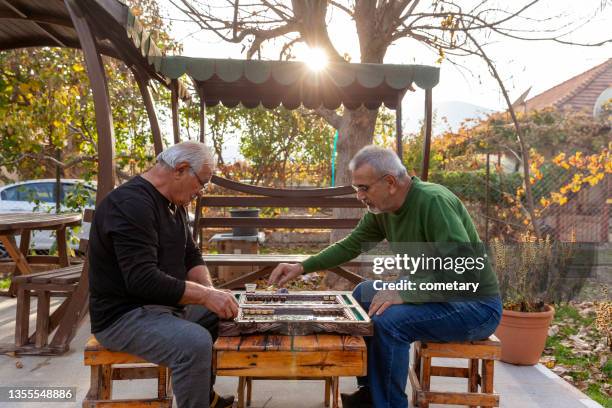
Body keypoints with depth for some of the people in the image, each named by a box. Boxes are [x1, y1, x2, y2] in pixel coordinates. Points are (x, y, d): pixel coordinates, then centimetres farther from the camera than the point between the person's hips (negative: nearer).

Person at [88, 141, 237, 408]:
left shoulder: (173, 203, 8)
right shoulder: (131, 204, -23)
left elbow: (190, 256, 11)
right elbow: (143, 279, -31)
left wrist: (209, 291, -7)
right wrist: (205, 295, -27)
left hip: (164, 305, 10)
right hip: (124, 315, -10)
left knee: (225, 314, 14)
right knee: (195, 343, -32)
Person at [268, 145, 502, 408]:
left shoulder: (433, 201, -26)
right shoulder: (381, 209, -1)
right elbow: (349, 246, 8)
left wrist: (404, 294, -35)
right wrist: (301, 268, 0)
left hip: (476, 305, -9)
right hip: (437, 294, 9)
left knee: (388, 321, -27)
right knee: (364, 294, 8)